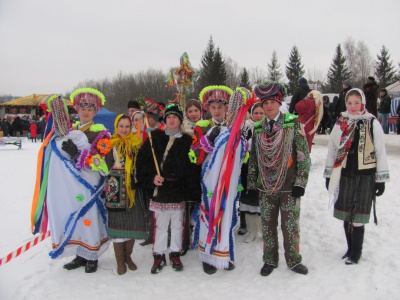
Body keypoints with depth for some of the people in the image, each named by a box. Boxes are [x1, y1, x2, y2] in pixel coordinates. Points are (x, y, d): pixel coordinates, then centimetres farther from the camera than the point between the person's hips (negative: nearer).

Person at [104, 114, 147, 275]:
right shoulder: (110, 144, -1)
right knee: (117, 222, 2)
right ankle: (120, 261, 16)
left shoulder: (137, 143, 6)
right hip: (116, 190, -2)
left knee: (132, 223, 7)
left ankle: (128, 256, 27)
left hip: (132, 190, 2)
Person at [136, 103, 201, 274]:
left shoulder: (187, 141, 2)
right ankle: (159, 256, 22)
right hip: (159, 190, 0)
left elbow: (193, 167, -1)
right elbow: (142, 160, 1)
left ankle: (175, 254, 28)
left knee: (177, 224, 12)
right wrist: (151, 177, -13)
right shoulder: (155, 137, 3)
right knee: (160, 224, 8)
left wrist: (192, 192, -8)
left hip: (178, 191, 0)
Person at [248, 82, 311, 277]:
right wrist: (251, 184, 9)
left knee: (290, 225, 6)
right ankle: (270, 260, 29)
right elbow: (253, 158, 11)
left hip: (288, 186, -3)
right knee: (267, 225, 11)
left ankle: (293, 260, 27)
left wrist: (300, 182, -9)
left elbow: (304, 155, -5)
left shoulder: (293, 124, -4)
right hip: (265, 187, 3)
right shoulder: (258, 128, 6)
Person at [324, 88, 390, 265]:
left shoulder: (372, 123, -4)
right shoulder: (340, 123, 6)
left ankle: (356, 253, 18)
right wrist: (328, 175, 11)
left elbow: (381, 152, -2)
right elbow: (332, 150, 11)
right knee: (346, 214, 10)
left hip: (366, 176, -3)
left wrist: (381, 179, -2)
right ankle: (351, 248, 29)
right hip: (345, 174, 3)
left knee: (358, 217, 1)